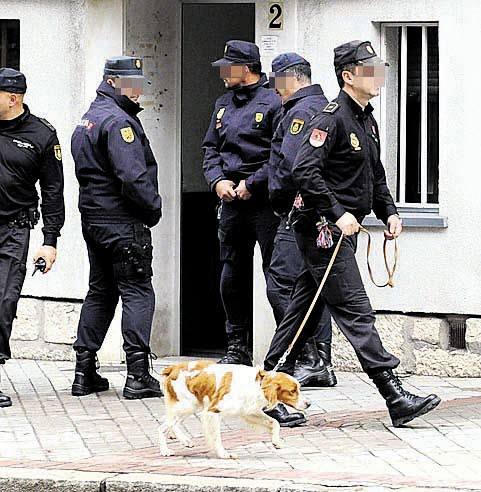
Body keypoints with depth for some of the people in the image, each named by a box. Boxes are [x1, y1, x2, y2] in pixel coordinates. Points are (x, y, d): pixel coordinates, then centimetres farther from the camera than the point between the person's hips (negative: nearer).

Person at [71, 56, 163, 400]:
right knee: (138, 294, -5)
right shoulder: (118, 121, -15)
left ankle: (85, 371, 15)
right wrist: (154, 208, -9)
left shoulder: (88, 120, 17)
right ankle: (138, 374, -9)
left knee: (100, 292, 15)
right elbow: (133, 177, -23)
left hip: (93, 220, 9)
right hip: (125, 223, -9)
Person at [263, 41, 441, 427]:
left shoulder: (367, 121, 16)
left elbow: (375, 176, 26)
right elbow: (304, 171, -23)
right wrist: (338, 214, -25)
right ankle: (396, 398, -15)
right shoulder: (332, 119, -14)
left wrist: (389, 212, 10)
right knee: (355, 310, -10)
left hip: (345, 226, 10)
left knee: (305, 310, 13)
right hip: (323, 227, -10)